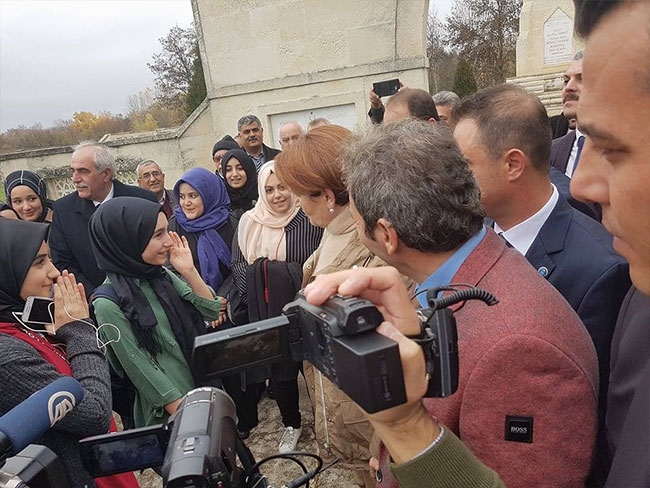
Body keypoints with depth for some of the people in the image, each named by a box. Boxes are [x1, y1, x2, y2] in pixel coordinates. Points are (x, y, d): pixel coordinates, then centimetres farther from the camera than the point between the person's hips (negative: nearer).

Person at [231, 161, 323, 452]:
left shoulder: (310, 221, -6)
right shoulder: (249, 223, 4)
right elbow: (237, 264, 6)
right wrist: (258, 290, -7)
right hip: (267, 314, 3)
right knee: (280, 368, 10)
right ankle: (291, 424, 33)